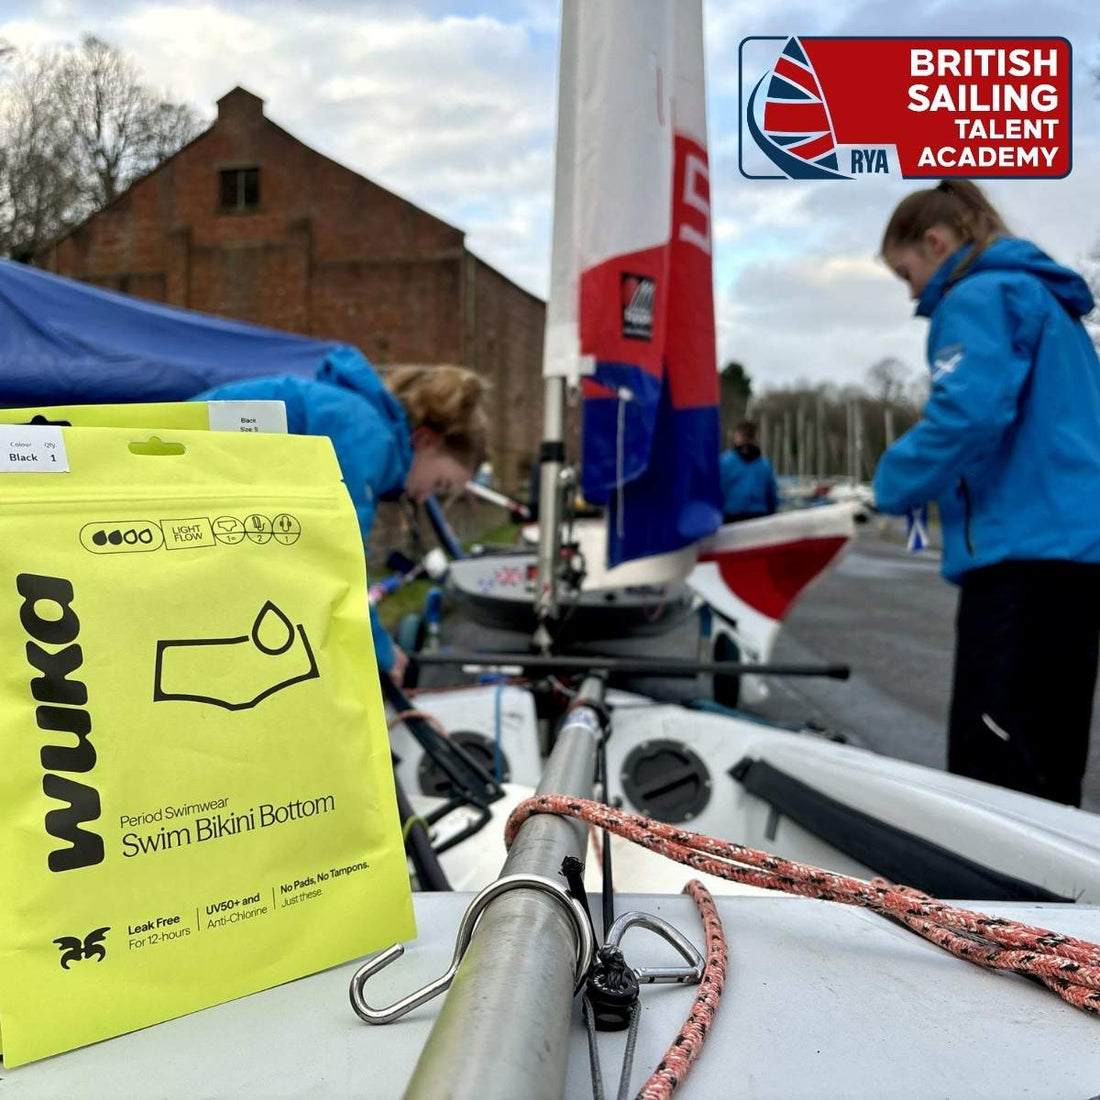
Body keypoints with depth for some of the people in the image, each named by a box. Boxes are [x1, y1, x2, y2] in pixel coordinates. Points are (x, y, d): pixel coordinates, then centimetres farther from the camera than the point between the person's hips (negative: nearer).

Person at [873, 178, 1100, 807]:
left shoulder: (979, 297, -4)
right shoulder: (1045, 300, 25)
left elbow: (968, 412, -21)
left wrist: (893, 487, -8)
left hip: (1028, 552, -10)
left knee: (990, 777, -11)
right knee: (1046, 774, 12)